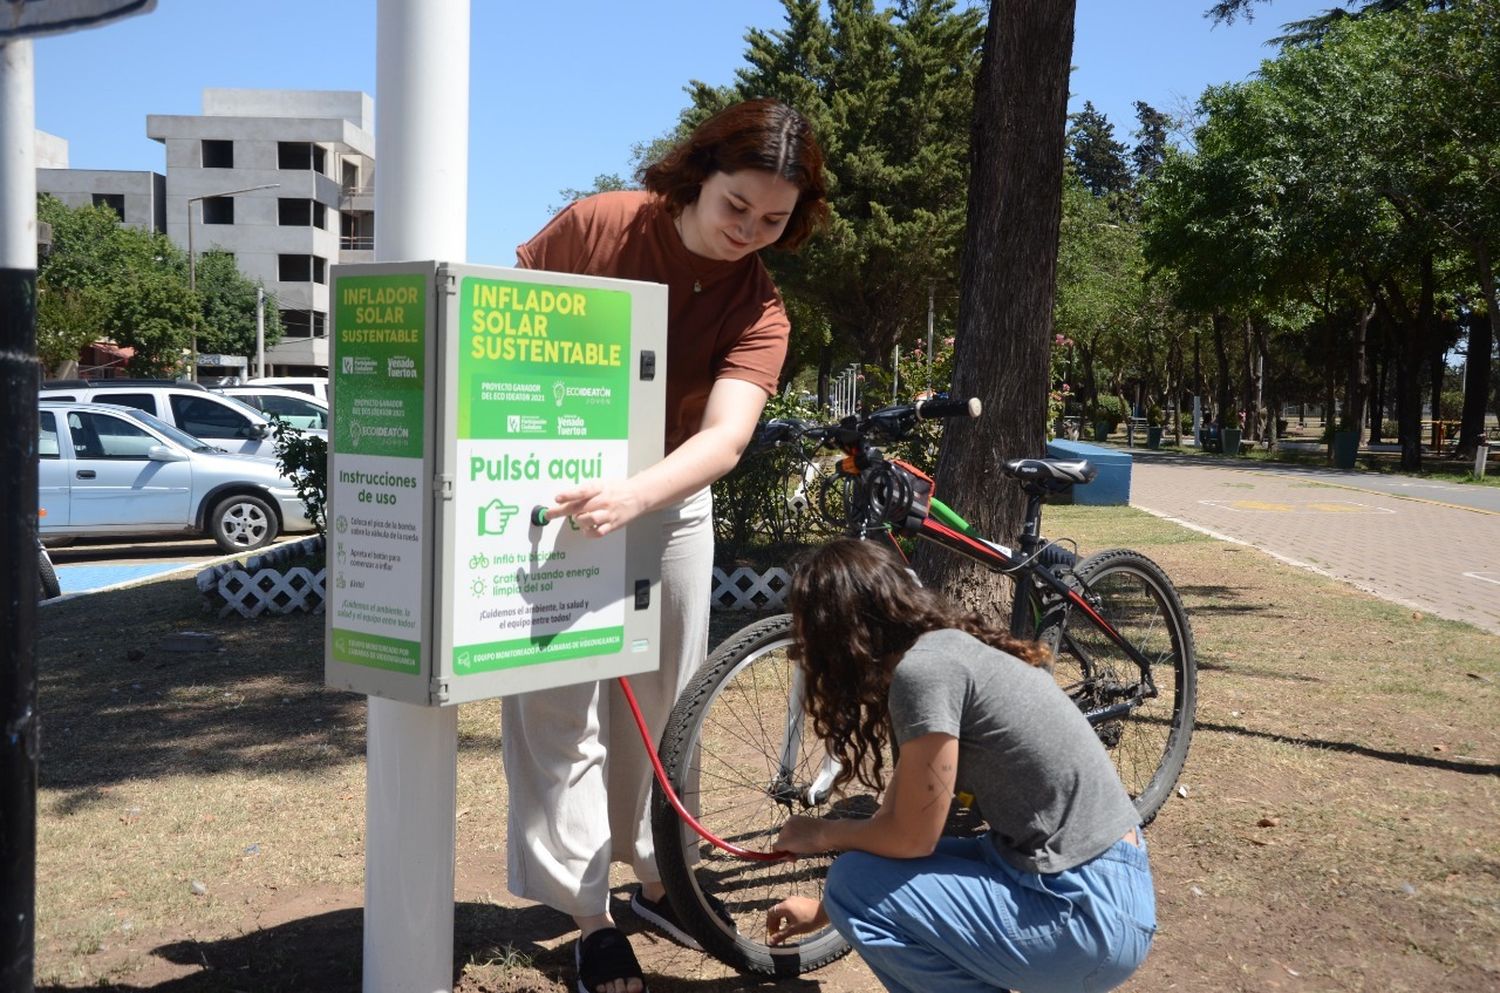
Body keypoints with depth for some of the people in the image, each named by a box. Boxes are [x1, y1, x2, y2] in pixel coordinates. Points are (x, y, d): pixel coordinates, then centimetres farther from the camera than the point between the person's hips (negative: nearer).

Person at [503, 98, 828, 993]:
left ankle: (655, 876, 35)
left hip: (666, 506, 3)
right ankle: (591, 918, 12)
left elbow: (726, 434, -29)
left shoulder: (760, 307, -13)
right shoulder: (597, 225, -16)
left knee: (661, 705, 14)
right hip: (553, 498, -2)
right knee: (561, 713, -2)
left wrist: (632, 496, -47)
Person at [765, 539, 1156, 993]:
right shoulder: (947, 648, 9)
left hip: (1090, 916, -9)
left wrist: (821, 834, 4)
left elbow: (912, 837, -14)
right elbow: (901, 819, 16)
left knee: (857, 884, -6)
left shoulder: (924, 668, -19)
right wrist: (826, 909, 24)